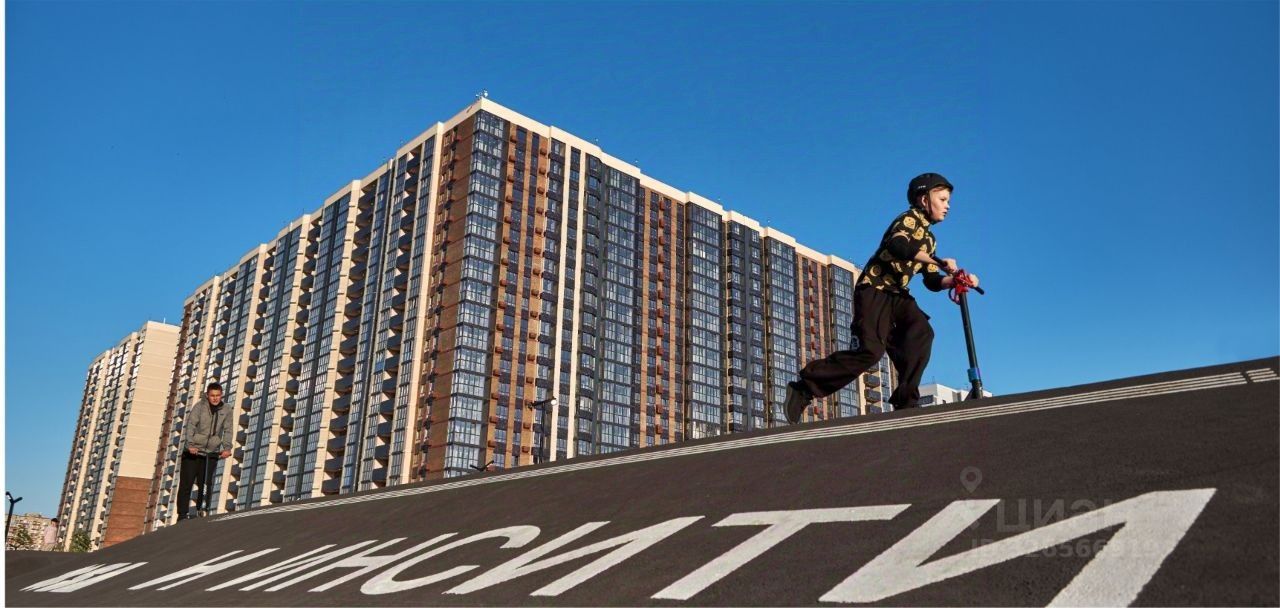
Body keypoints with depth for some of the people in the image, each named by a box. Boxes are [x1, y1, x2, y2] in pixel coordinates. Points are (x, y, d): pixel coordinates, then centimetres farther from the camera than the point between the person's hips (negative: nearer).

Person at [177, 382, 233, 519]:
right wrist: (190, 444, -28)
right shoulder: (199, 406, -6)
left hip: (211, 453, 2)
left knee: (205, 485, 3)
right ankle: (182, 515, 6)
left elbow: (228, 431, -3)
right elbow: (190, 425, -15)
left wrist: (227, 448, -17)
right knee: (186, 484, 0)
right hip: (192, 451, -2)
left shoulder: (226, 411, 3)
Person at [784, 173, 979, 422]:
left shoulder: (929, 238, 23)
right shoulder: (910, 218, -3)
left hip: (897, 295, 8)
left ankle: (905, 400, -18)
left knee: (921, 332, -19)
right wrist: (939, 261, -27)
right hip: (874, 290, -8)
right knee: (871, 350, -22)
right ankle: (803, 388, -15)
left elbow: (932, 281, 18)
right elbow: (897, 245, -26)